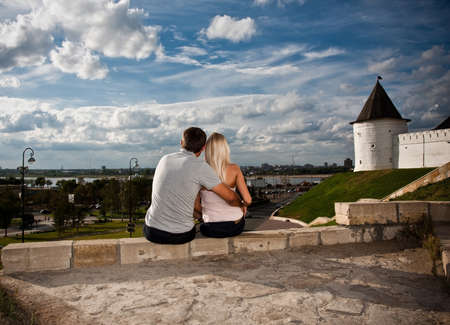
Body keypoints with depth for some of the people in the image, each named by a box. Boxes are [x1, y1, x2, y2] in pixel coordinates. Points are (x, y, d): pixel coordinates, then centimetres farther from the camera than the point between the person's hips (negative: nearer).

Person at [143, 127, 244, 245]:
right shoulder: (200, 166, -13)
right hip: (180, 236, -3)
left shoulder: (165, 159, 4)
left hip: (152, 232, 3)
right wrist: (241, 204, 16)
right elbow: (230, 197, -8)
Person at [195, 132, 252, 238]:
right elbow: (248, 200, -17)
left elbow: (196, 206, -6)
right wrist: (243, 205, 6)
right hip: (236, 226, 0)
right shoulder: (234, 169, -13)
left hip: (212, 229, 0)